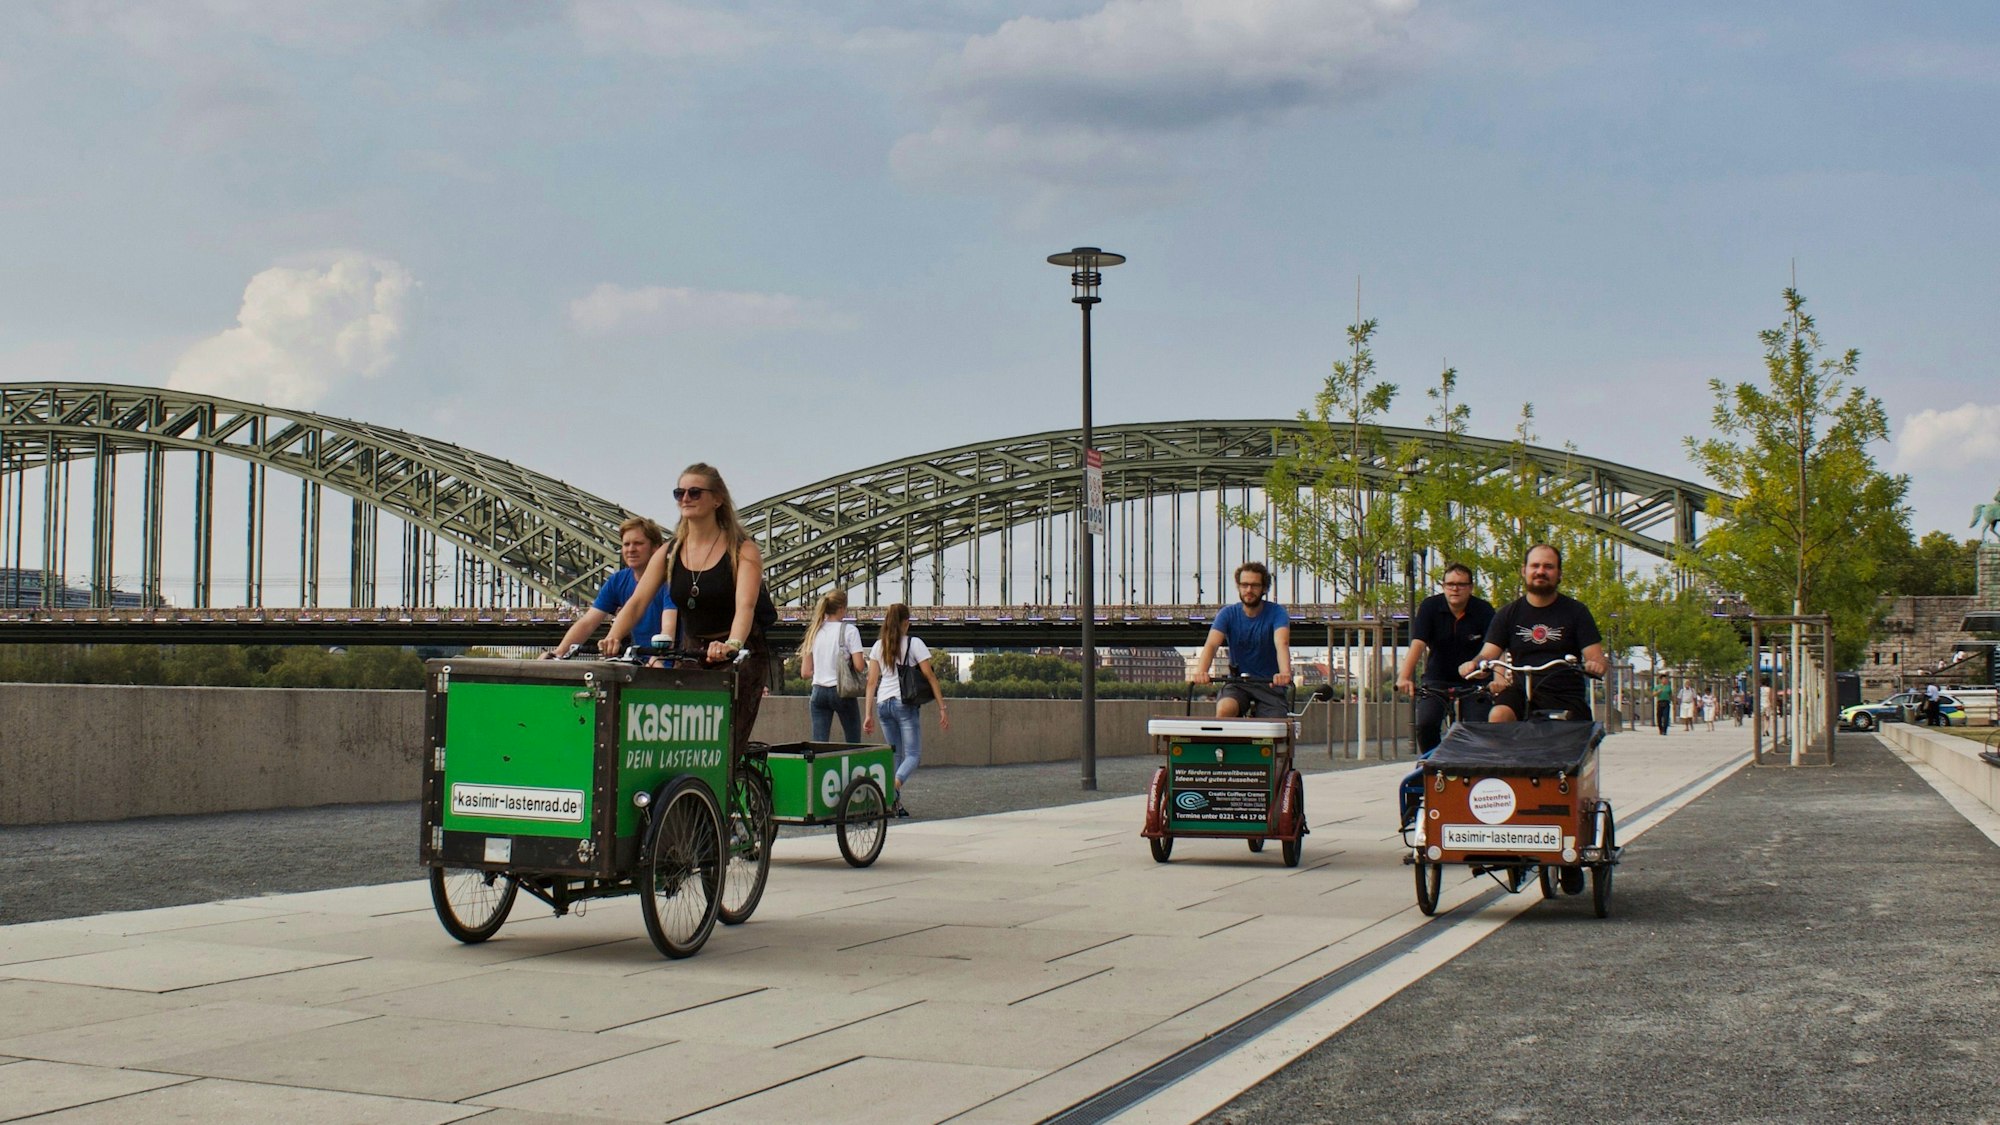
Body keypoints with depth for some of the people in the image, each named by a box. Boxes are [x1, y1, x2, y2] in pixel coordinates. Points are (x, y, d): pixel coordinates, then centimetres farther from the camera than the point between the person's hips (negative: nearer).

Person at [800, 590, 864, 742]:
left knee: (818, 745, -1)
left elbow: (806, 672, 7)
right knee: (853, 743, 5)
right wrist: (866, 664, 10)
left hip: (819, 691, 4)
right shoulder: (849, 630, -5)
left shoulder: (814, 631, 8)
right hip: (842, 691, -4)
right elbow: (859, 666, -12)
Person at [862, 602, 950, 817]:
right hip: (905, 703, -5)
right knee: (913, 754, -1)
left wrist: (869, 714, 8)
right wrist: (942, 709, -3)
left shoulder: (878, 646, 9)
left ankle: (896, 803, 9)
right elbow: (930, 677, -5)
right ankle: (894, 788, -29)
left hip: (883, 703, 5)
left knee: (896, 755, 15)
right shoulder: (914, 644, -2)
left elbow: (872, 681, 6)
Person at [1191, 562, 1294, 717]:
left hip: (1270, 683, 0)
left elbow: (1282, 644, -26)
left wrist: (1285, 673, -48)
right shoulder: (1228, 614, -4)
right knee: (1224, 710, -30)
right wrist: (1201, 671, -41)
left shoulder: (1276, 613, -8)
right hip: (1238, 683, 0)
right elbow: (1211, 644, -19)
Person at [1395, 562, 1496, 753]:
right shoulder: (1430, 606, -10)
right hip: (1437, 679, 1)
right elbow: (1418, 644, -21)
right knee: (1425, 725, -18)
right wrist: (1404, 677, -35)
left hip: (1474, 682, -1)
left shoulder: (1484, 610, -11)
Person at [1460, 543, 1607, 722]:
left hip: (1565, 695, -1)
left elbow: (1595, 657, 2)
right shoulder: (1508, 613, 11)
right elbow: (1488, 654, 3)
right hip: (1521, 690, 1)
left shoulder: (1576, 611, 8)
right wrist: (1474, 664, -22)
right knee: (1498, 716, -30)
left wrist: (1595, 665, -24)